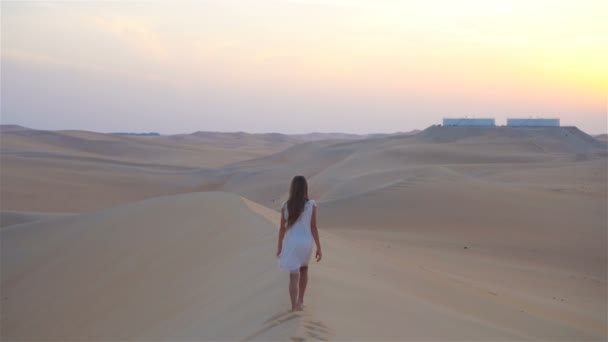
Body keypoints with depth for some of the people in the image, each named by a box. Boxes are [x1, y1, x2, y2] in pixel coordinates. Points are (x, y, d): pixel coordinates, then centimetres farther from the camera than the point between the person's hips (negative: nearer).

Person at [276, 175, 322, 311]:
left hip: (291, 243, -1)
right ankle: (300, 301, 28)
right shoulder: (311, 204, -9)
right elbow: (313, 228, -9)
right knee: (304, 268, 27)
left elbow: (282, 228, -1)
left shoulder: (286, 206, -5)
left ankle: (294, 308, -5)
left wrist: (279, 246, 11)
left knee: (293, 276, 3)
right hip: (306, 243, 1)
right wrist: (319, 248, -2)